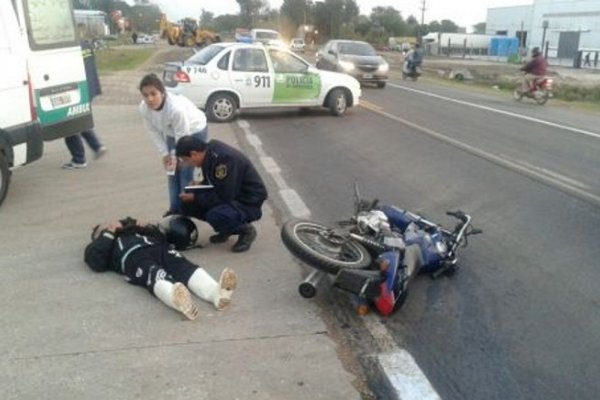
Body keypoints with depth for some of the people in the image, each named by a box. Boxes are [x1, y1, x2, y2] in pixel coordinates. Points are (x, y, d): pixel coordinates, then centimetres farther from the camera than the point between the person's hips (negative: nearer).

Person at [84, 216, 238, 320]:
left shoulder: (135, 230, 45)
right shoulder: (101, 244, 35)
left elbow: (163, 238, 33)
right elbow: (96, 262, 10)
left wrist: (149, 228, 18)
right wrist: (108, 233, 15)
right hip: (132, 254, -3)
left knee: (184, 267, -31)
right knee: (155, 275, -38)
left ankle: (216, 292, -62)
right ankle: (180, 300, -73)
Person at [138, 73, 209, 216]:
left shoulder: (176, 108, -43)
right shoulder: (144, 108, -24)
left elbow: (182, 137, -31)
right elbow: (153, 131, -8)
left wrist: (176, 156, -19)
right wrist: (165, 153, -9)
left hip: (195, 131, -6)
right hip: (172, 134, 6)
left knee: (186, 171, -7)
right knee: (172, 171, 9)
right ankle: (175, 208, 22)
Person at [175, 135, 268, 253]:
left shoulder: (224, 159, -30)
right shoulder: (209, 152, -3)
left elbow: (223, 198, -27)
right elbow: (210, 184, 12)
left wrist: (195, 197, -18)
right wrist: (193, 192, -6)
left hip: (249, 202, -9)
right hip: (230, 195, 9)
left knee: (214, 216, -33)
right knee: (189, 205, -3)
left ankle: (246, 230, -5)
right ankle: (226, 229, 12)